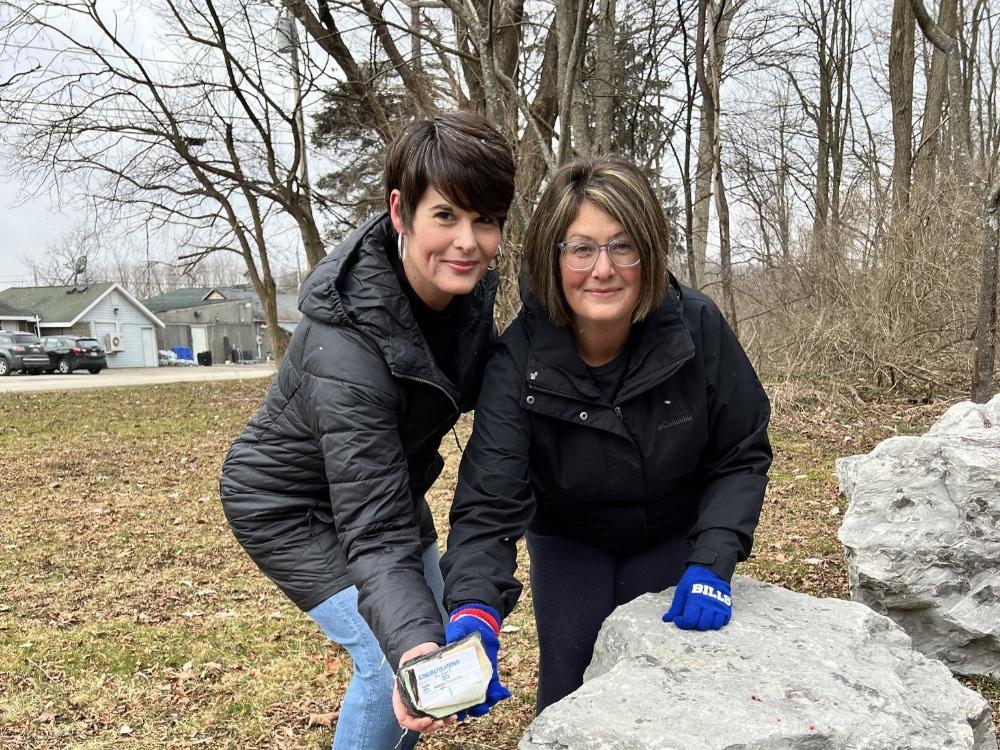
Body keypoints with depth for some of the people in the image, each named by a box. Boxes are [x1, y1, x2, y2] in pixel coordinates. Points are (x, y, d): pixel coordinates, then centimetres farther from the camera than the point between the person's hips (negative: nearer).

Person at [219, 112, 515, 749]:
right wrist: (416, 643, -57)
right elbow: (375, 536, -41)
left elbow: (472, 379, 5)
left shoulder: (464, 281, -18)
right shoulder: (346, 351, -40)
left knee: (447, 639, 17)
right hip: (291, 505, -7)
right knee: (393, 663, -18)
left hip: (386, 481, 8)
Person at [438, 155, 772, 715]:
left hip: (673, 536, 1)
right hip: (569, 541, 0)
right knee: (570, 698, 0)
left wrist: (712, 563, -27)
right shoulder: (520, 359, -29)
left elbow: (741, 458, -15)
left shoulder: (698, 328, -26)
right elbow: (489, 502, -35)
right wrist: (476, 608, -53)